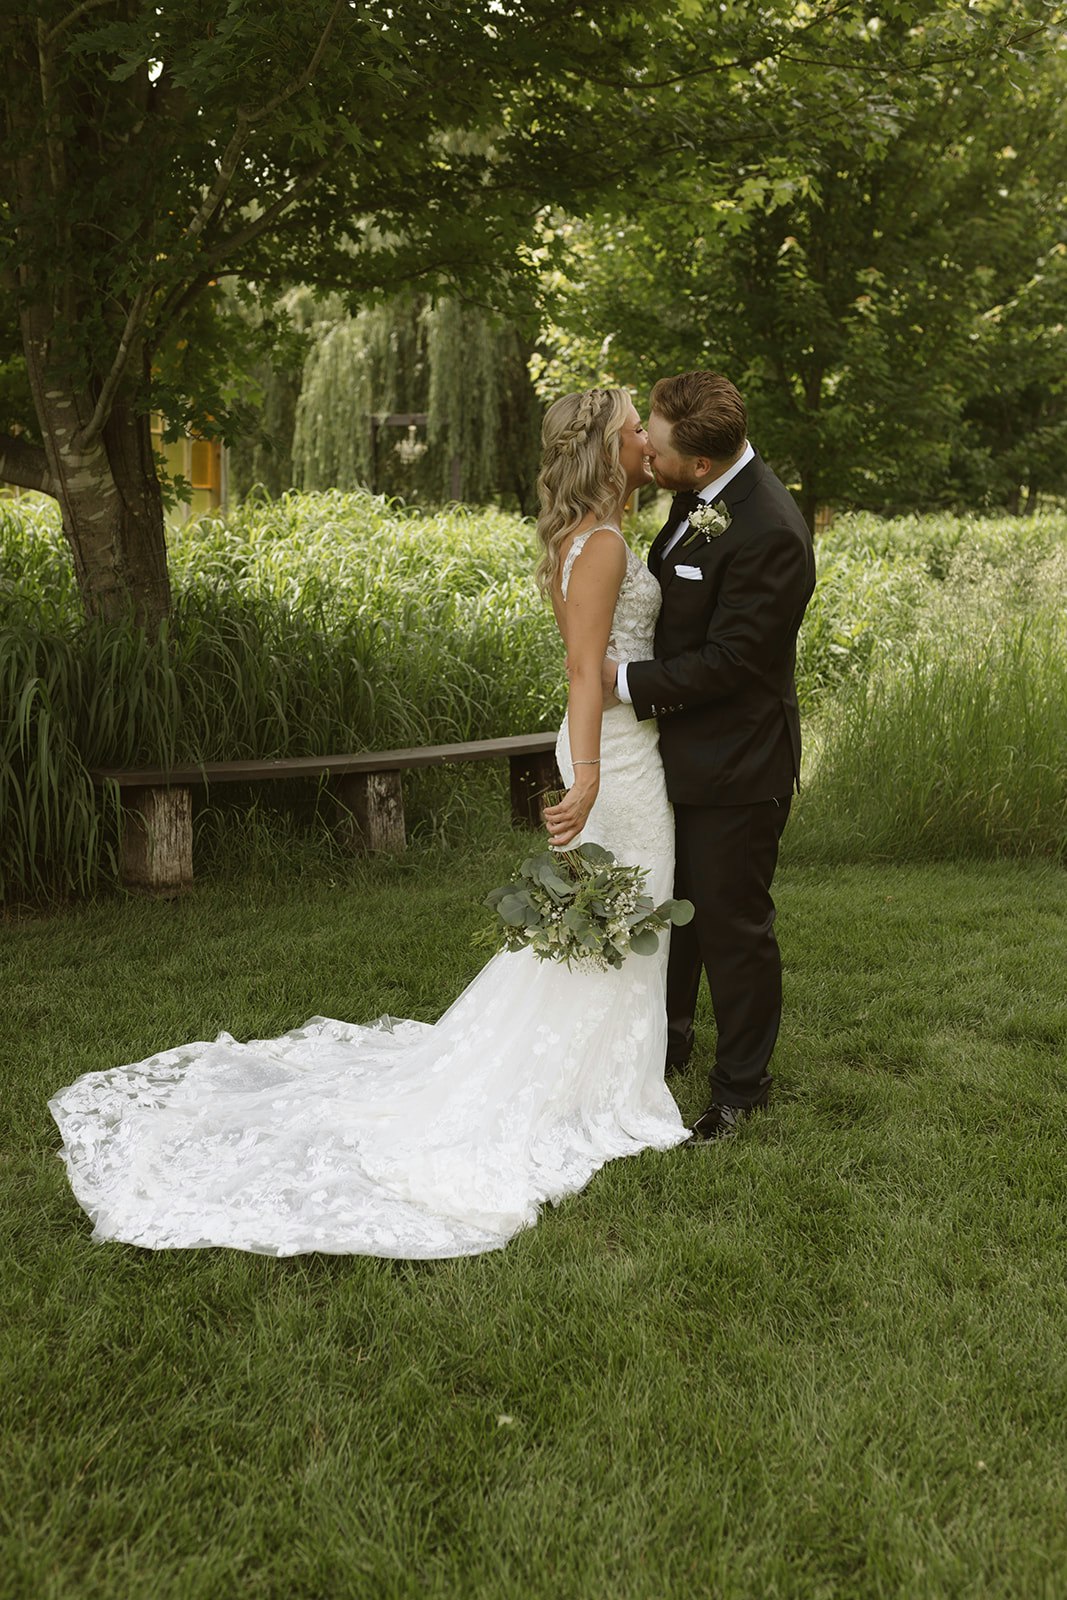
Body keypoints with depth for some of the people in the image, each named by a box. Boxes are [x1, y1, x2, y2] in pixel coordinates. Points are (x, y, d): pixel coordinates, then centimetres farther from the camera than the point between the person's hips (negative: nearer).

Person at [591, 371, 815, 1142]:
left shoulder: (767, 534, -27)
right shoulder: (702, 496, 1)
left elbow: (726, 662, -24)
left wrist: (627, 679, -17)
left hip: (735, 766, -9)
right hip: (685, 747, 9)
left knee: (733, 926, 6)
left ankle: (742, 1086, 26)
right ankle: (669, 1039, 45)